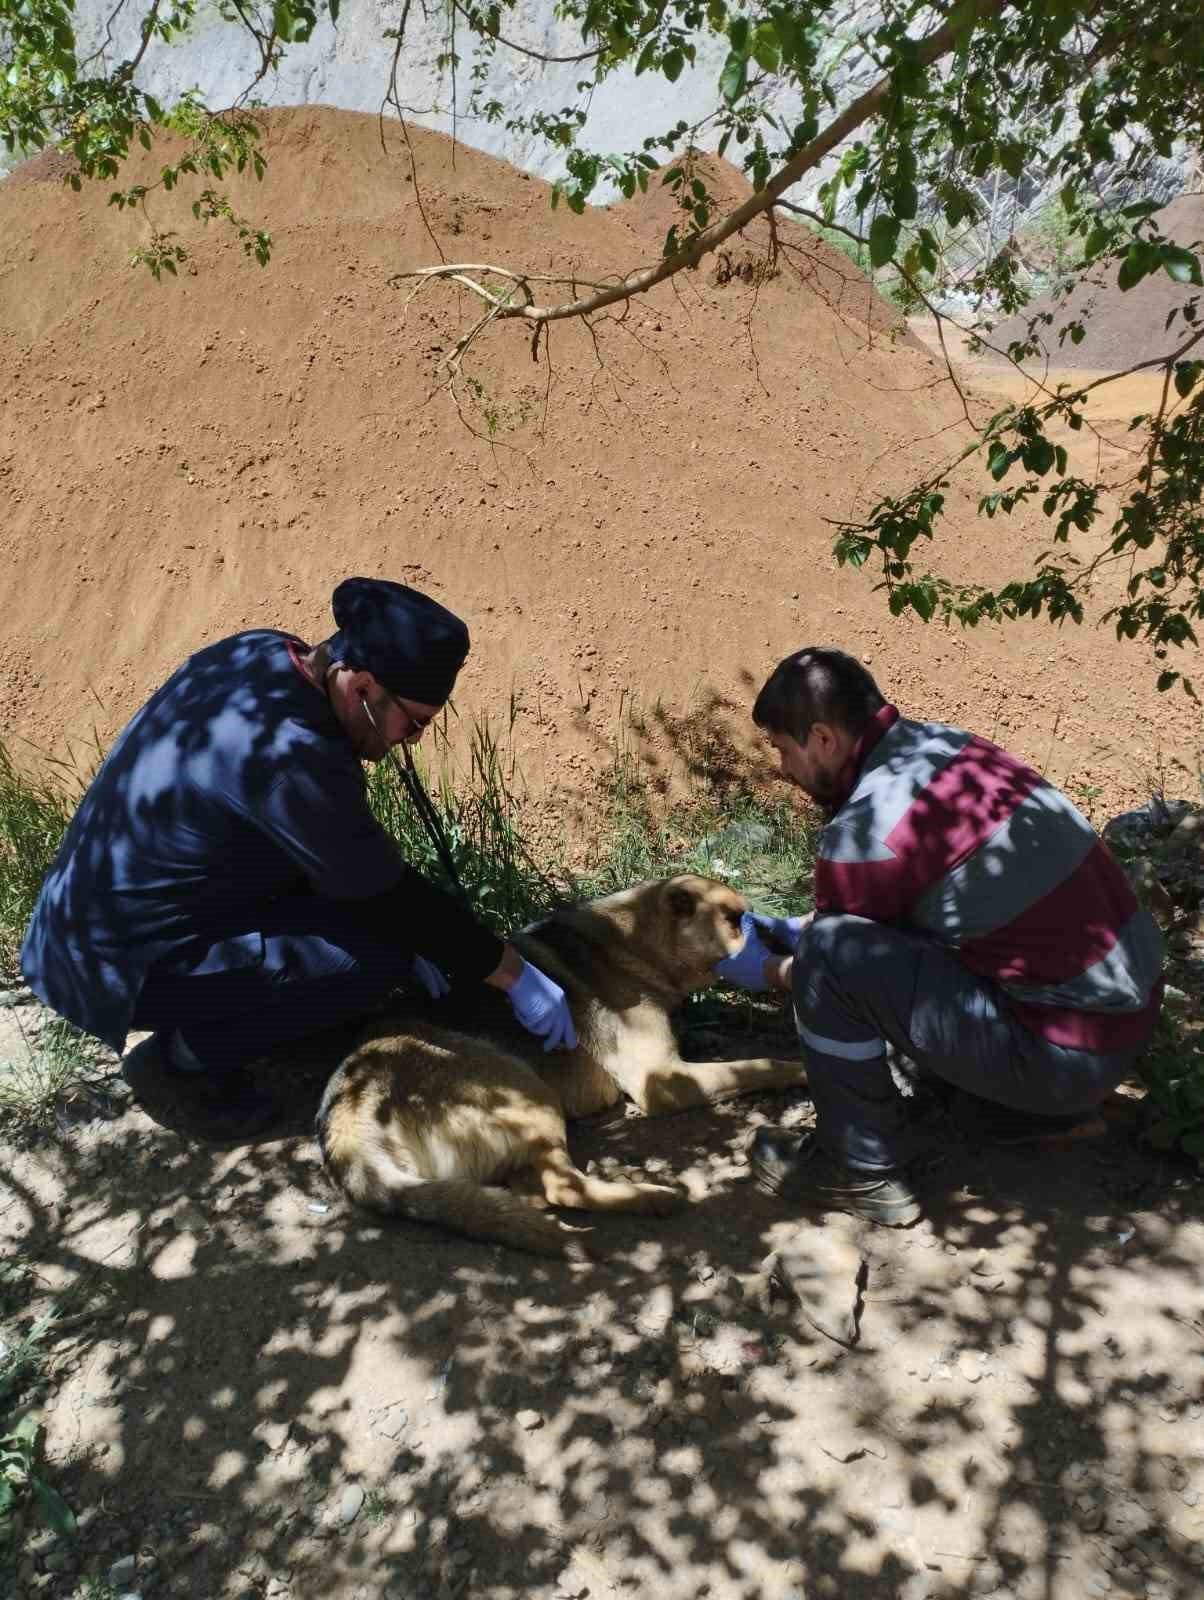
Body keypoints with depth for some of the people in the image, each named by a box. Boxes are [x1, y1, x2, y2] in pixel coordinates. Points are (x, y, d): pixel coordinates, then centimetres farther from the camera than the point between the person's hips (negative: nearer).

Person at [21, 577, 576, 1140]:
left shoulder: (263, 653, -5)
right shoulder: (290, 758, -31)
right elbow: (391, 895, -20)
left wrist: (407, 930, 8)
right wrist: (517, 978, -10)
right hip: (126, 963, -9)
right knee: (381, 956, -16)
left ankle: (198, 1022, 14)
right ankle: (198, 1050, 1)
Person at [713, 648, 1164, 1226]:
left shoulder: (864, 833, -21)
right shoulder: (950, 743, 4)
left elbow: (839, 963, -1)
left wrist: (765, 971, 16)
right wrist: (794, 928, 23)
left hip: (1067, 1049, -9)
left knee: (831, 954, -16)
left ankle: (862, 1172, 1)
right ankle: (1037, 1106, 22)